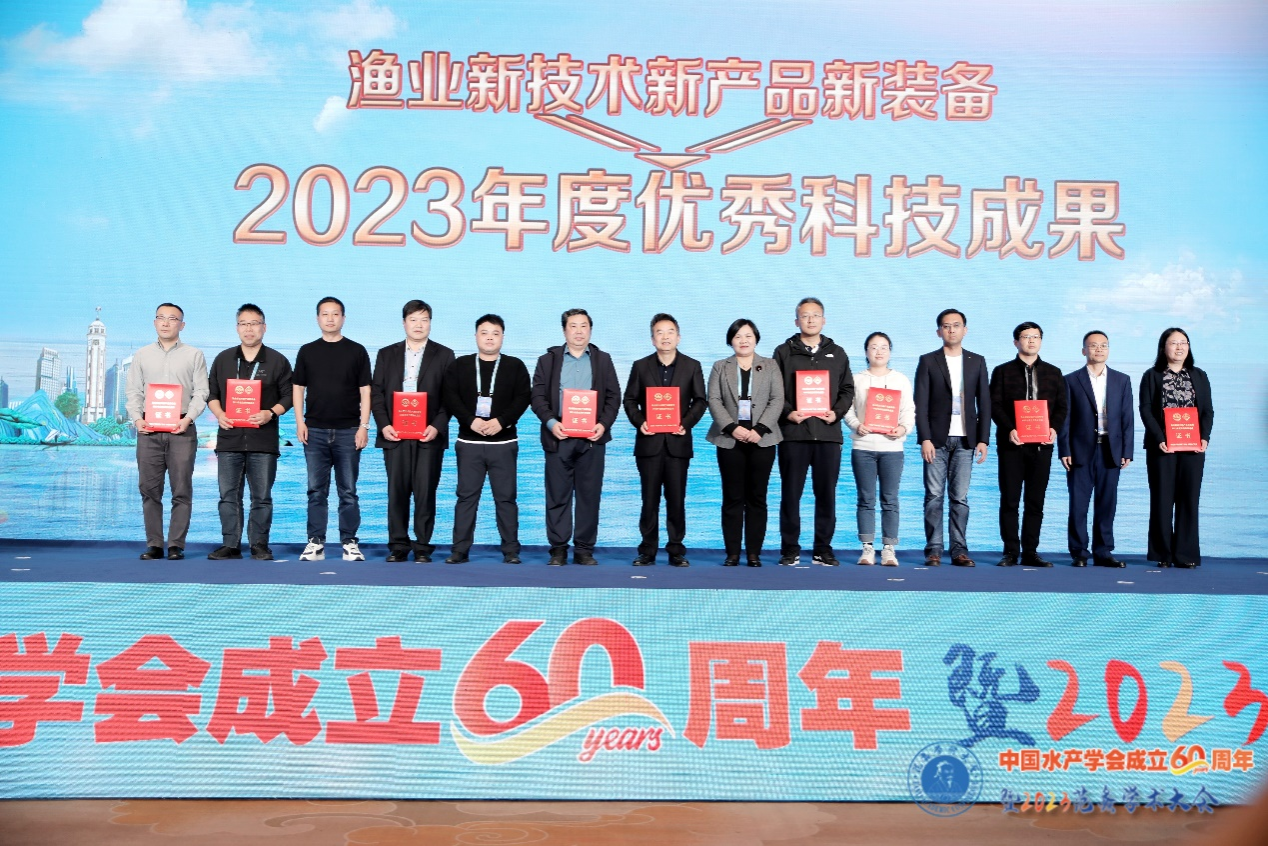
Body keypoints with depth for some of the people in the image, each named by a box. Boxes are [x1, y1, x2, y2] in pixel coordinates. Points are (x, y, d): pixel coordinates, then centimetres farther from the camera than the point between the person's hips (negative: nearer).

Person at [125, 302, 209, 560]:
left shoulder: (194, 355, 9)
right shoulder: (142, 355, 15)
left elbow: (201, 392, 2)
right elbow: (134, 391, 12)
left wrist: (188, 417, -13)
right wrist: (136, 418, -5)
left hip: (182, 429, -2)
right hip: (148, 430, 2)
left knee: (181, 490, -3)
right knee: (149, 489, 2)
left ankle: (176, 545, 2)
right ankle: (154, 545, 7)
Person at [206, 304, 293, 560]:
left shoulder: (277, 361, 5)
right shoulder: (223, 359, 13)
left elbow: (288, 396, 4)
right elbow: (211, 393, 15)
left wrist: (270, 413, -12)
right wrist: (219, 414, -3)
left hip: (263, 439, -2)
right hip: (229, 437, 2)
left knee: (262, 496, 1)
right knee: (228, 495, 4)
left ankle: (259, 545, 9)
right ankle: (230, 544, 11)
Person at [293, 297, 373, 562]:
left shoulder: (356, 351, 4)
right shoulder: (307, 351, 9)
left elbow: (365, 391, 2)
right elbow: (297, 387, 11)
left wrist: (364, 426, -5)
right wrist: (300, 421, 0)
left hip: (348, 431, -2)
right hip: (315, 430, 2)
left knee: (348, 491, 2)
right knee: (316, 491, 4)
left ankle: (349, 542, 8)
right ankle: (316, 542, 10)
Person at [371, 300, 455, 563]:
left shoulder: (444, 355, 7)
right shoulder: (387, 354, 13)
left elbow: (449, 396, 2)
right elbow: (377, 393, 9)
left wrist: (437, 426, -11)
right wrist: (383, 425, -5)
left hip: (429, 436, -2)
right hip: (395, 435, 2)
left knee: (425, 493, -1)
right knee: (396, 493, 3)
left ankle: (422, 548, 8)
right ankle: (398, 546, 11)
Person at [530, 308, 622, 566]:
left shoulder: (603, 360, 13)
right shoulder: (548, 359, 10)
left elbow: (614, 396, 8)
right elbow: (538, 395, 3)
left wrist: (604, 424, -8)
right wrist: (550, 422, -13)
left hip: (592, 437, 1)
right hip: (558, 436, -1)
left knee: (589, 495, 2)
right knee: (557, 495, 1)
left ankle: (584, 550, 9)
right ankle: (558, 549, 9)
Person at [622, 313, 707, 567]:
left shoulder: (692, 366, 7)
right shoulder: (641, 366, 7)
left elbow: (700, 400, 6)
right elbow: (630, 399, 8)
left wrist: (686, 423, -9)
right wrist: (639, 422, -9)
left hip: (678, 442, 0)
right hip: (649, 441, 0)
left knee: (676, 499, 2)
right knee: (649, 499, 3)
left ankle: (676, 551, 10)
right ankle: (647, 550, 10)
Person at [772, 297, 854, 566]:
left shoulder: (837, 354, 15)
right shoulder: (784, 352, 8)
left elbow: (847, 389, 13)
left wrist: (837, 412, -4)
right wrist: (787, 412, -12)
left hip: (828, 433, 2)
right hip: (793, 433, -2)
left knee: (827, 494, 4)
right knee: (790, 494, 1)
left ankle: (823, 550, 12)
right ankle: (790, 549, 9)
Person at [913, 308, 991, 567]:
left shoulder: (977, 361, 11)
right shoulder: (928, 361, 4)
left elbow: (984, 403, 9)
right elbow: (921, 404, -1)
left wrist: (983, 439, 1)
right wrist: (925, 439, -9)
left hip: (965, 439, 2)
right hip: (937, 439, -2)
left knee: (960, 497, 1)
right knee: (934, 496, -3)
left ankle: (959, 550, 5)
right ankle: (933, 549, 2)